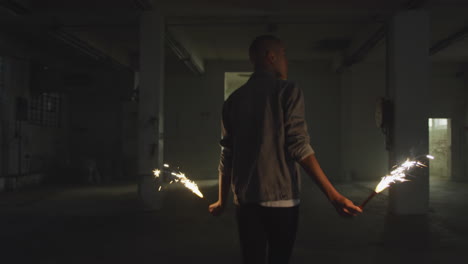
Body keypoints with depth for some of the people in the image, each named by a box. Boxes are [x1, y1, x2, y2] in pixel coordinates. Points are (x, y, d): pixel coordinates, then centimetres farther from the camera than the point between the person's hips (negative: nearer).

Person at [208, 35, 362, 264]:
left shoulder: (234, 100, 9)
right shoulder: (287, 90, -4)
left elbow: (227, 154, 8)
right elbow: (298, 146, -14)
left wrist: (222, 200, 19)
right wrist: (333, 195, -16)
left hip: (245, 199, 4)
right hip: (281, 196, -4)